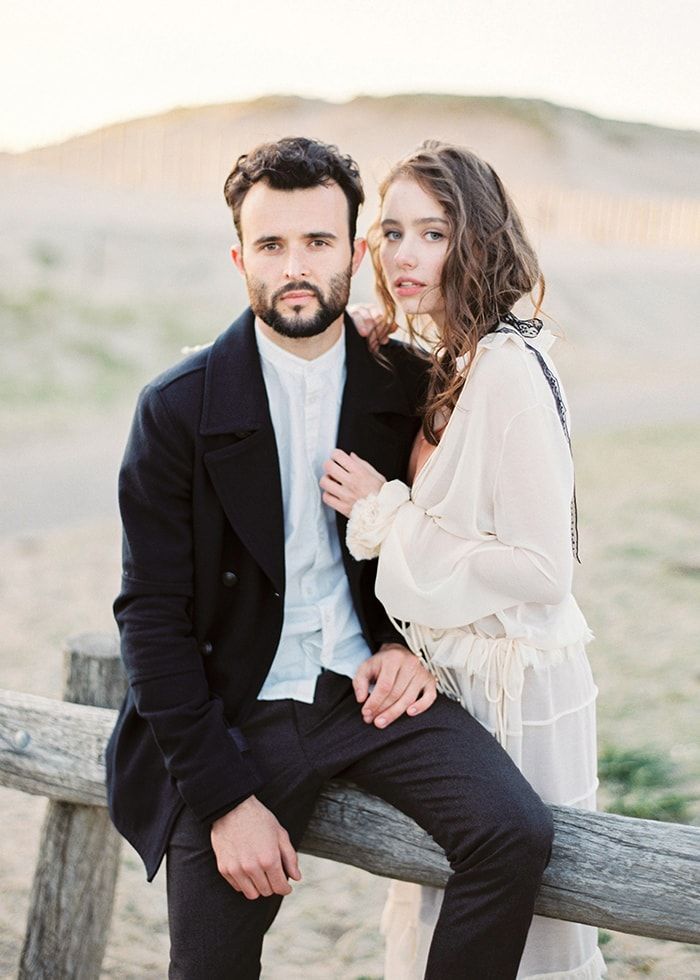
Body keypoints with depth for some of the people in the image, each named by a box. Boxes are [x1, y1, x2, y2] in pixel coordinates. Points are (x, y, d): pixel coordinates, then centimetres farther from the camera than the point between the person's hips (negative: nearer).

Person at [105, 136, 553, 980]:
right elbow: (152, 617, -9)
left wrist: (409, 640, -5)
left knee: (515, 832, -19)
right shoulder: (178, 409, -9)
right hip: (238, 710, -2)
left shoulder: (405, 382, -1)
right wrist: (225, 797, -13)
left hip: (367, 685, 2)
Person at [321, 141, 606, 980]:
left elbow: (542, 571, -23)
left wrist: (385, 512, -19)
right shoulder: (436, 366, 7)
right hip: (446, 675, 9)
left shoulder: (509, 370, -21)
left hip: (515, 689, -9)